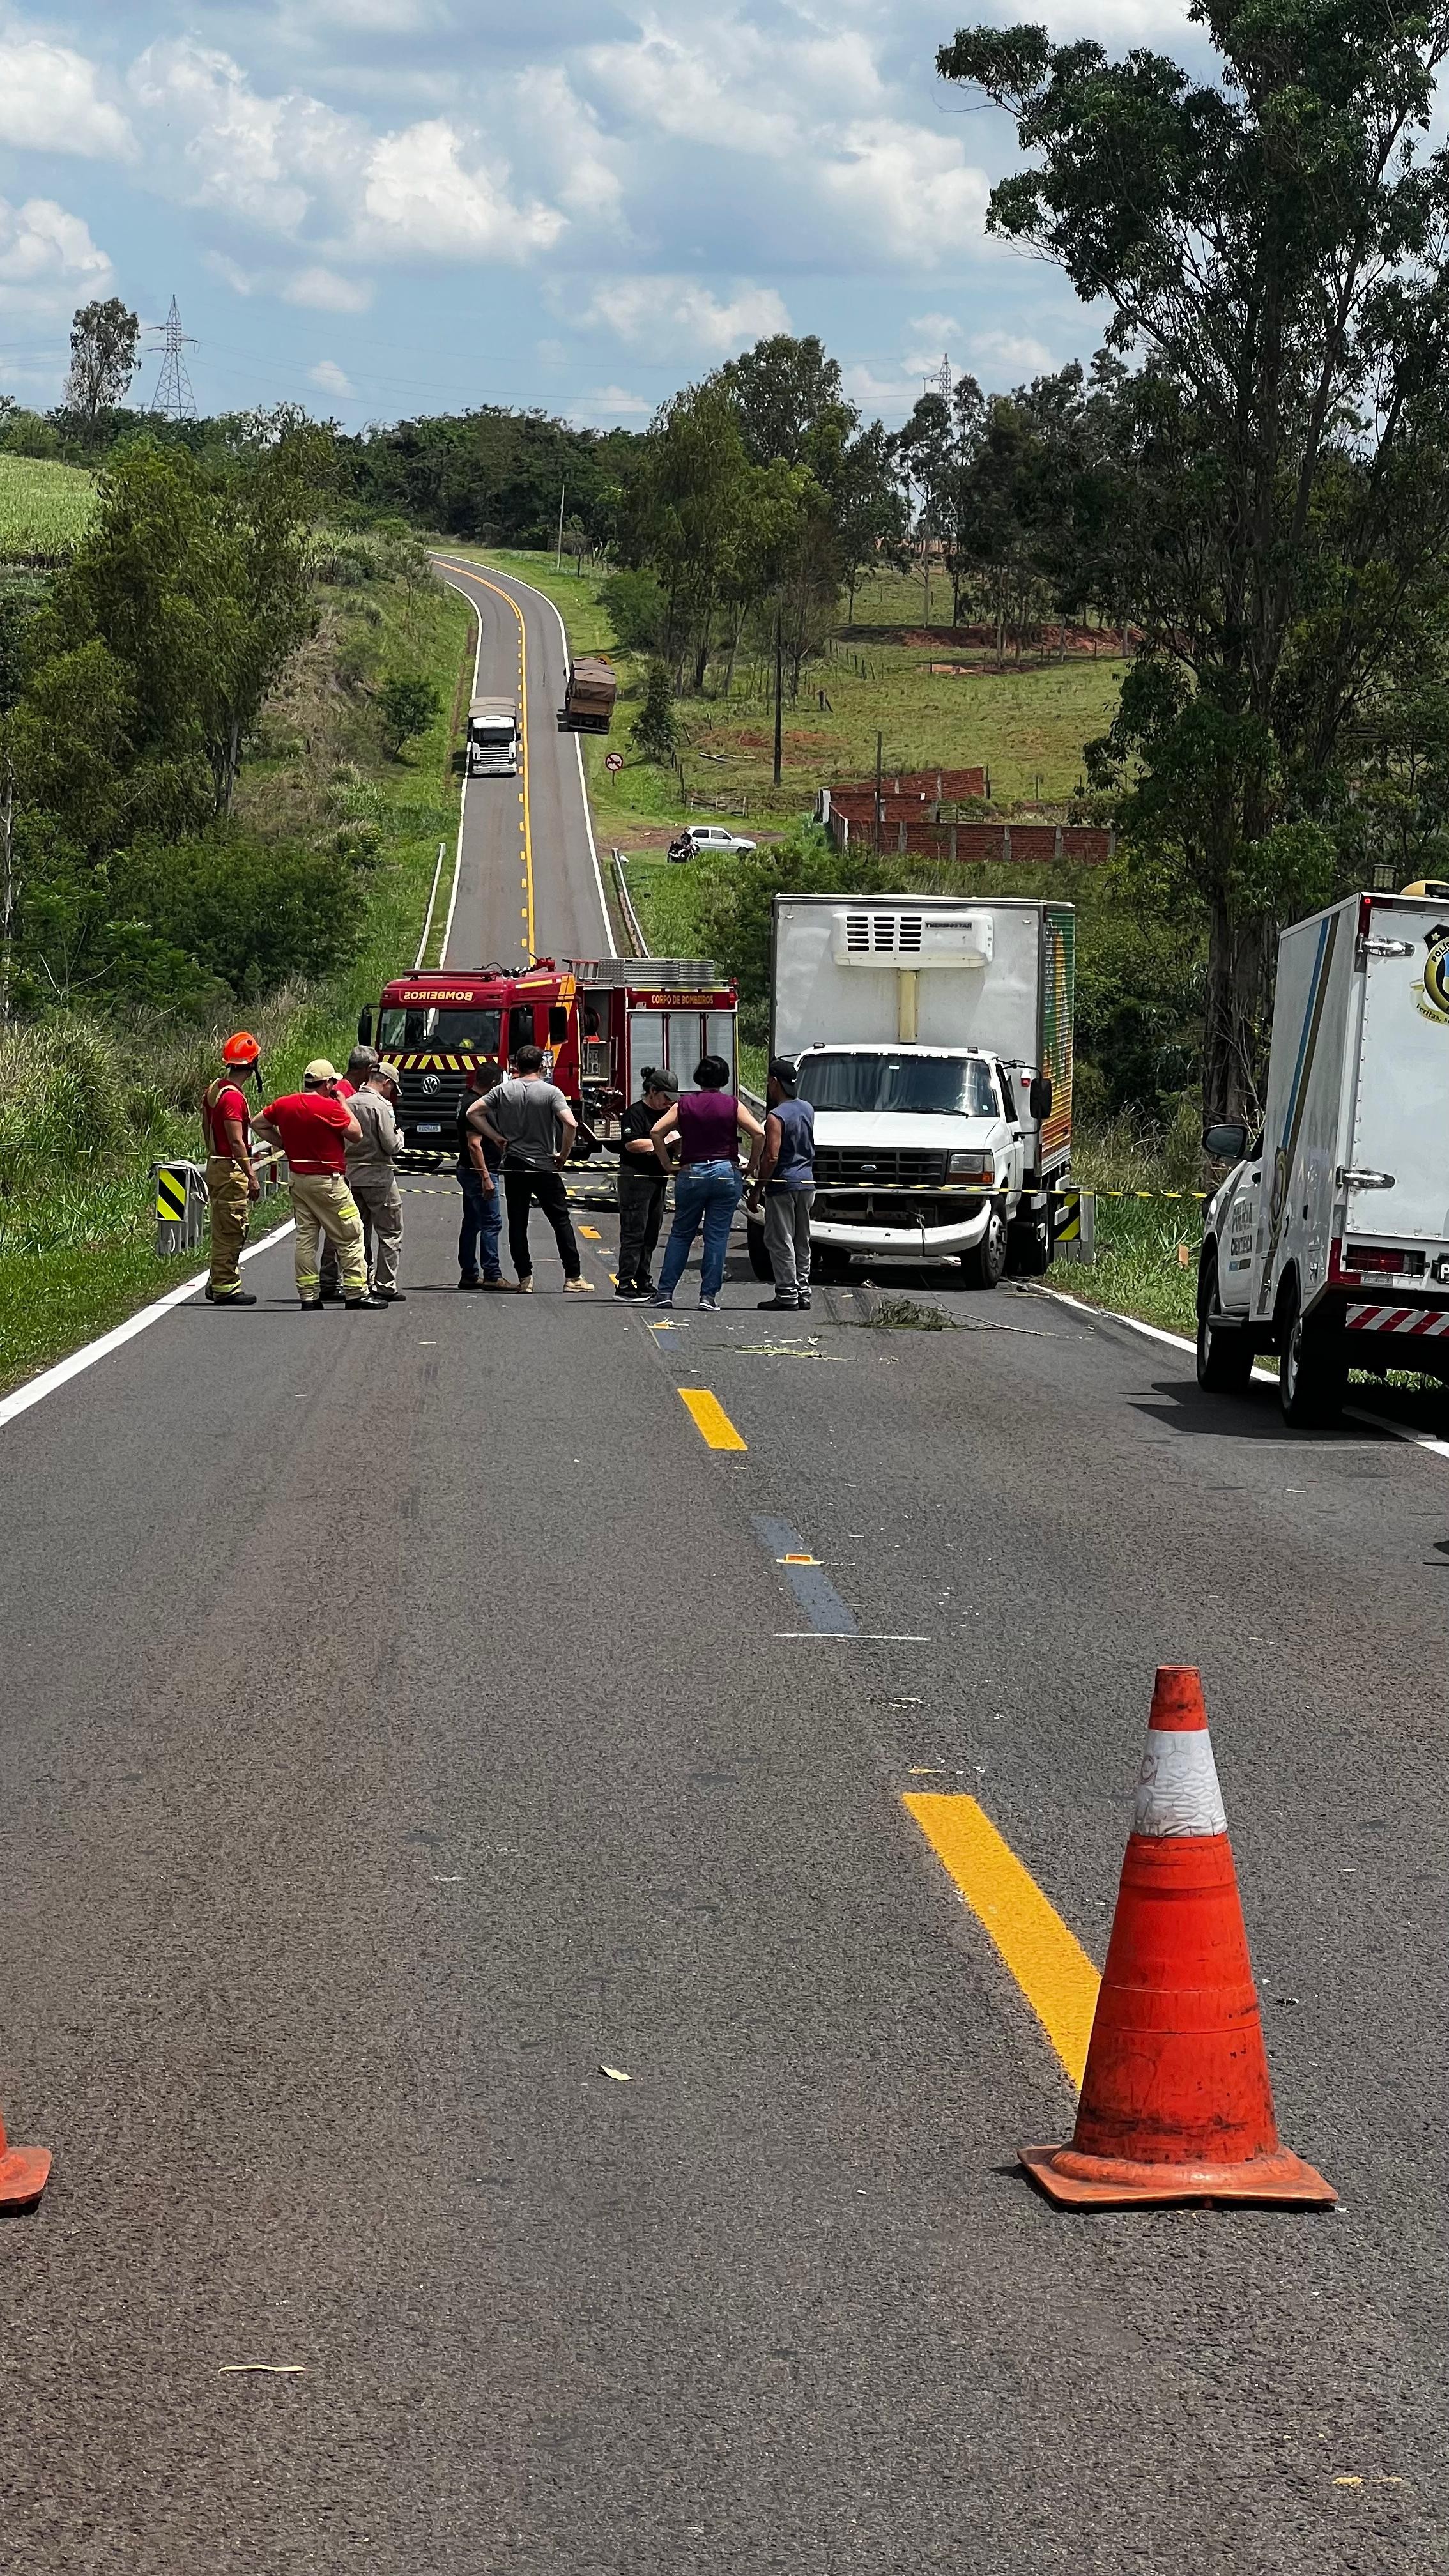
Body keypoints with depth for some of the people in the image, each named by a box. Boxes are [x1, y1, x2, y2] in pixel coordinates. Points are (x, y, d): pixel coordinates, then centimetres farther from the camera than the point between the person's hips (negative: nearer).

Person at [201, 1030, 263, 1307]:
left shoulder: (215, 1088, 12)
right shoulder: (233, 1096, -19)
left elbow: (207, 1129, 19)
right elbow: (236, 1142, -21)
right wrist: (252, 1177, -18)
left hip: (216, 1164, 10)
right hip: (231, 1169, -10)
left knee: (225, 1230, 16)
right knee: (230, 1230, -5)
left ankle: (218, 1282, 21)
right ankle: (225, 1287, -2)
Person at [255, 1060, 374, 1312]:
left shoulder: (284, 1104, 4)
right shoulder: (330, 1107, -16)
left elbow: (259, 1124, 15)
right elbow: (355, 1132, -8)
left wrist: (284, 1144, 12)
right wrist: (342, 1100, -2)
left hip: (298, 1177, 7)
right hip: (328, 1180, -7)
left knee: (305, 1238, 9)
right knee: (350, 1238, 2)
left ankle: (308, 1297, 8)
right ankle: (356, 1295, 3)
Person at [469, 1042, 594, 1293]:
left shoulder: (504, 1090, 2)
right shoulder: (550, 1092, -7)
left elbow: (473, 1113, 1)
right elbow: (571, 1124, -18)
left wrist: (496, 1137, 5)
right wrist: (563, 1155, -5)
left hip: (514, 1165, 2)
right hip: (544, 1166, -2)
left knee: (517, 1223, 8)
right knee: (561, 1221, 4)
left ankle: (524, 1278, 6)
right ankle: (573, 1277, 1)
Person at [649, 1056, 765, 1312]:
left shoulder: (685, 1104, 3)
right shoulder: (733, 1105, 0)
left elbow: (656, 1131, -5)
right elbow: (759, 1133, -9)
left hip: (691, 1174, 1)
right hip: (726, 1173, -1)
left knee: (681, 1234, 11)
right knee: (717, 1236, 3)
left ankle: (665, 1291, 8)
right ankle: (709, 1295, 0)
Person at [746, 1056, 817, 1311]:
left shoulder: (776, 1117, -16)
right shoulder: (807, 1109, 8)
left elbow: (771, 1157, -21)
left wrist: (756, 1189, -15)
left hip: (783, 1185, -8)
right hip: (807, 1183, 8)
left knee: (780, 1241, -2)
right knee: (802, 1241, 14)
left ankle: (787, 1294, -4)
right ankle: (803, 1292, 17)